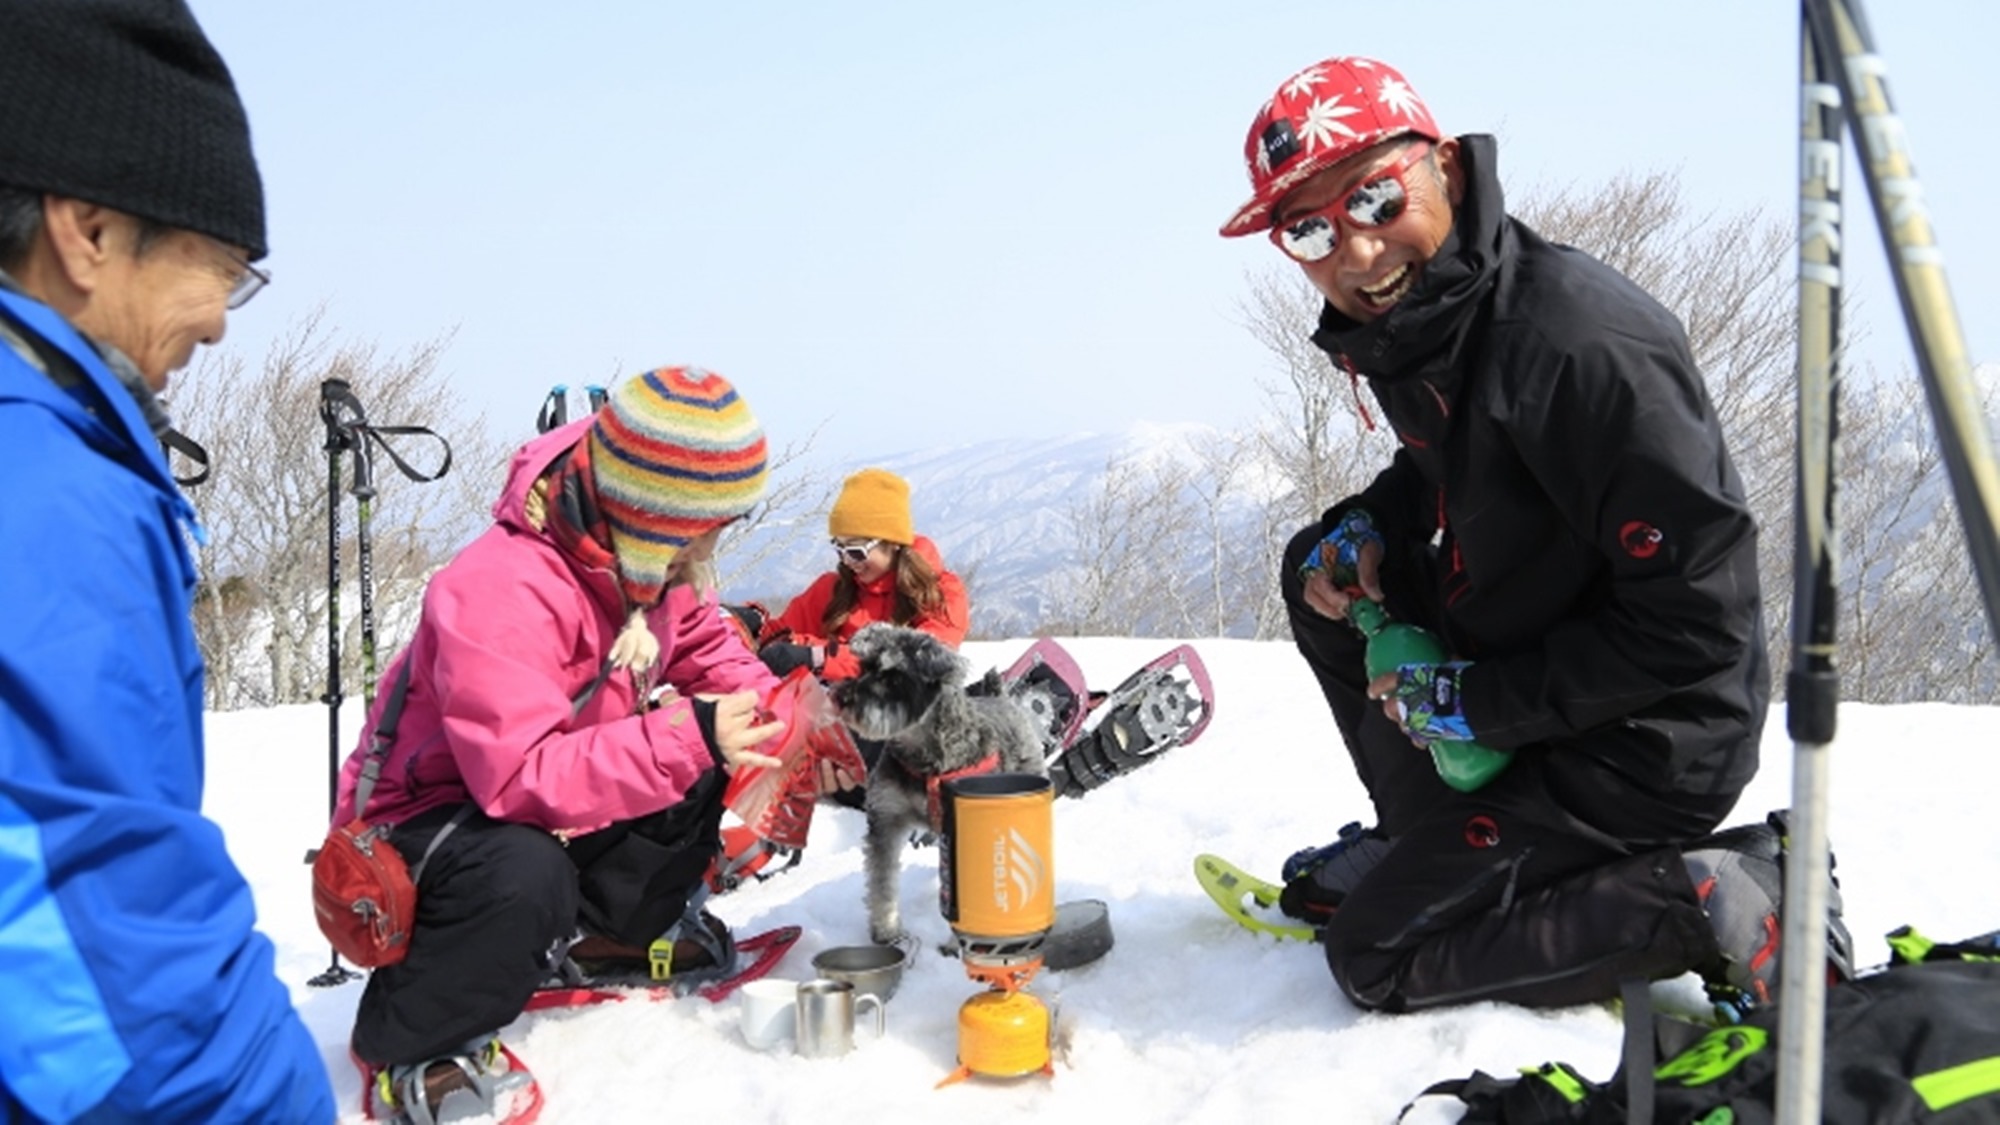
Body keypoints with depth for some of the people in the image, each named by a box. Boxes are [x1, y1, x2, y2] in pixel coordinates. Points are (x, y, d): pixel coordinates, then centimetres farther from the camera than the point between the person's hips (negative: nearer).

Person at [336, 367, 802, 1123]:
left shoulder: (643, 553, -7)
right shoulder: (499, 592, -34)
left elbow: (709, 652, 8)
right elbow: (519, 779, -40)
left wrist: (789, 722, -10)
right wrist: (690, 737, -42)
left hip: (564, 802, 8)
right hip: (427, 822, -8)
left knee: (720, 768, -5)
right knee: (524, 871, -40)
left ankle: (602, 932, 14)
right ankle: (412, 1048, -11)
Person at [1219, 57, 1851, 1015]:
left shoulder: (1577, 343, -30)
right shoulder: (1408, 323, -2)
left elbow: (1700, 616, -27)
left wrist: (1481, 702, -20)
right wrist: (1363, 528, -2)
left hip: (1641, 747, -9)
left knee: (1372, 956, -3)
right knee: (1318, 573, 11)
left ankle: (1706, 899, -3)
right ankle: (1426, 835, 18)